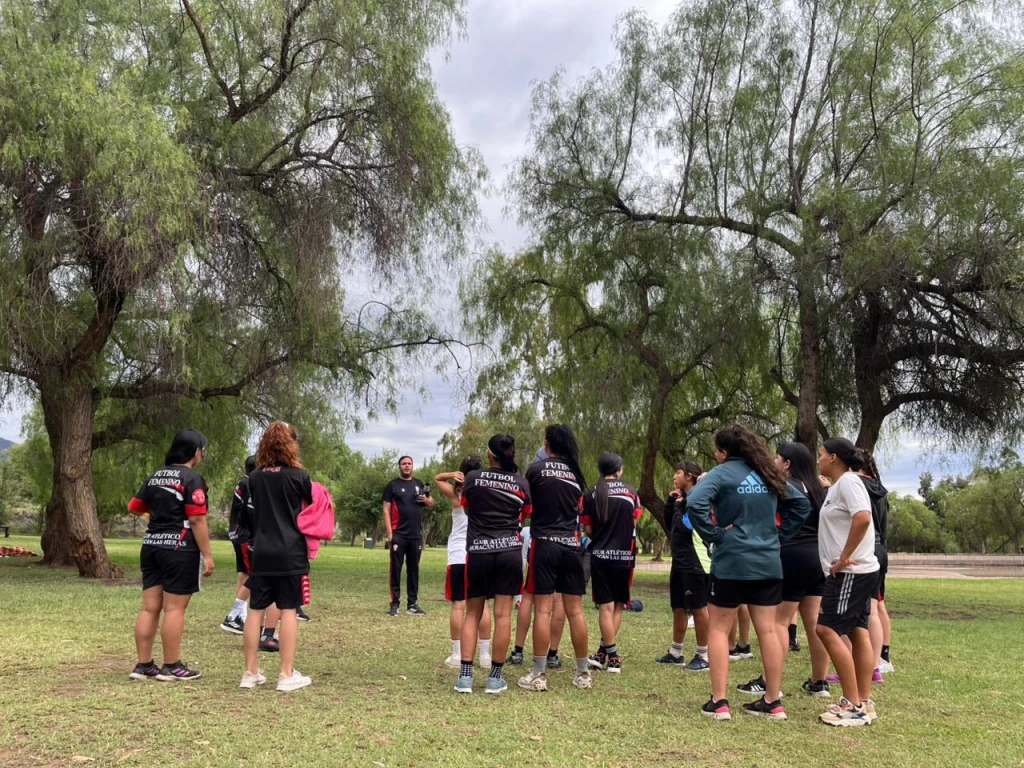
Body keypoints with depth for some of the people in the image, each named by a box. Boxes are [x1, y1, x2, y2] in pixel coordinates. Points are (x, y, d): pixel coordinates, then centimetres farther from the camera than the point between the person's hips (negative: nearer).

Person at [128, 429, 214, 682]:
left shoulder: (156, 476, 13)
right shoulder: (192, 479, -11)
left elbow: (134, 507, 21)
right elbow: (197, 520, -17)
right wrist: (207, 555, -13)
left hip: (151, 546, 8)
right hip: (179, 549, -8)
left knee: (150, 607, 9)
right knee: (174, 609, -2)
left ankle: (143, 665, 13)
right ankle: (171, 667, 4)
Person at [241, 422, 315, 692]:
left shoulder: (255, 477, 6)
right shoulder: (299, 476, -6)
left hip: (261, 552, 4)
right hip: (291, 553, -4)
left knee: (256, 609, 8)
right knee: (288, 610, 0)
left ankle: (251, 672, 13)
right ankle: (287, 675, 2)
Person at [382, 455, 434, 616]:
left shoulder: (419, 484, 12)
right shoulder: (392, 485, 0)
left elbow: (431, 503, 19)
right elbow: (386, 510, -4)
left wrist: (425, 499, -6)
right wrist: (389, 534, -12)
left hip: (416, 535, 4)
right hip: (398, 535, -4)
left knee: (414, 569, 8)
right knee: (395, 569, -1)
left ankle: (412, 604, 14)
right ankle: (395, 604, 3)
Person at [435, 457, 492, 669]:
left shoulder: (456, 495, 0)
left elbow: (437, 479, 13)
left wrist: (451, 475, -6)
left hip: (458, 557, -1)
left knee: (458, 605, 2)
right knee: (482, 604, 4)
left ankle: (457, 655, 3)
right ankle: (485, 655, 5)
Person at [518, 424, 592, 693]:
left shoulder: (536, 468, -3)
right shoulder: (576, 473, 9)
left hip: (545, 544, -4)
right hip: (571, 546, 4)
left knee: (543, 610, -3)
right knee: (575, 611, 8)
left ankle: (539, 675, -1)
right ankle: (583, 673, 14)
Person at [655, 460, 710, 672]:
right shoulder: (684, 498, 14)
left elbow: (683, 526, -22)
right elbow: (671, 525, 17)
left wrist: (678, 506, -12)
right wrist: (671, 502, 8)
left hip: (695, 563, -10)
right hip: (680, 562, 10)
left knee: (698, 608, -2)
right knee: (679, 608, 16)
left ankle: (704, 657, 5)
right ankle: (675, 653, 25)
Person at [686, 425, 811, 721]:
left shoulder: (723, 473, -8)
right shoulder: (769, 474, 10)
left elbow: (695, 502, -24)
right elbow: (801, 503, 17)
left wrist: (713, 534, -13)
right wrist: (779, 534, 12)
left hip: (731, 563, -5)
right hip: (768, 563, 5)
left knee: (719, 629, 5)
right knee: (768, 630, 9)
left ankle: (719, 702, 2)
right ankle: (773, 702, 14)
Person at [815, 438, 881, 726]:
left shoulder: (848, 481, -14)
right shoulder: (837, 486, 16)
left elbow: (863, 518, -28)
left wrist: (844, 558, -24)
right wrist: (841, 561, 10)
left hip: (851, 571, -10)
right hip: (855, 572, 10)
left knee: (827, 629, -10)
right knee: (858, 633, 10)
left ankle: (853, 705, -7)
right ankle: (864, 703, 14)